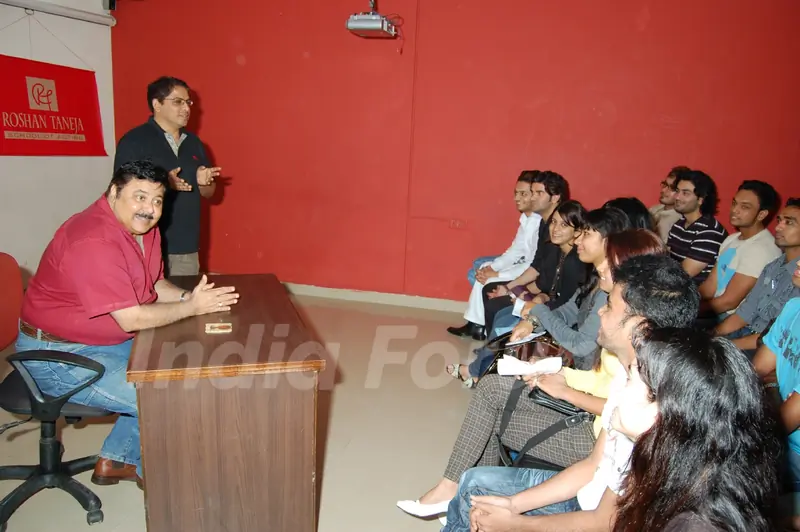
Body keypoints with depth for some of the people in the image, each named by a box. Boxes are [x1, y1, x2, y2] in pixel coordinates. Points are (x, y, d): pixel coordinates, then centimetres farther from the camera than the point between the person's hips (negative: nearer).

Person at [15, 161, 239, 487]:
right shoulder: (94, 241, -29)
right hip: (57, 355, -10)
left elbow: (154, 285, 10)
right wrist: (192, 307, -20)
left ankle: (116, 459, 23)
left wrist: (187, 297, -10)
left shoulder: (143, 227, 0)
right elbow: (131, 319, -29)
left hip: (108, 341, 10)